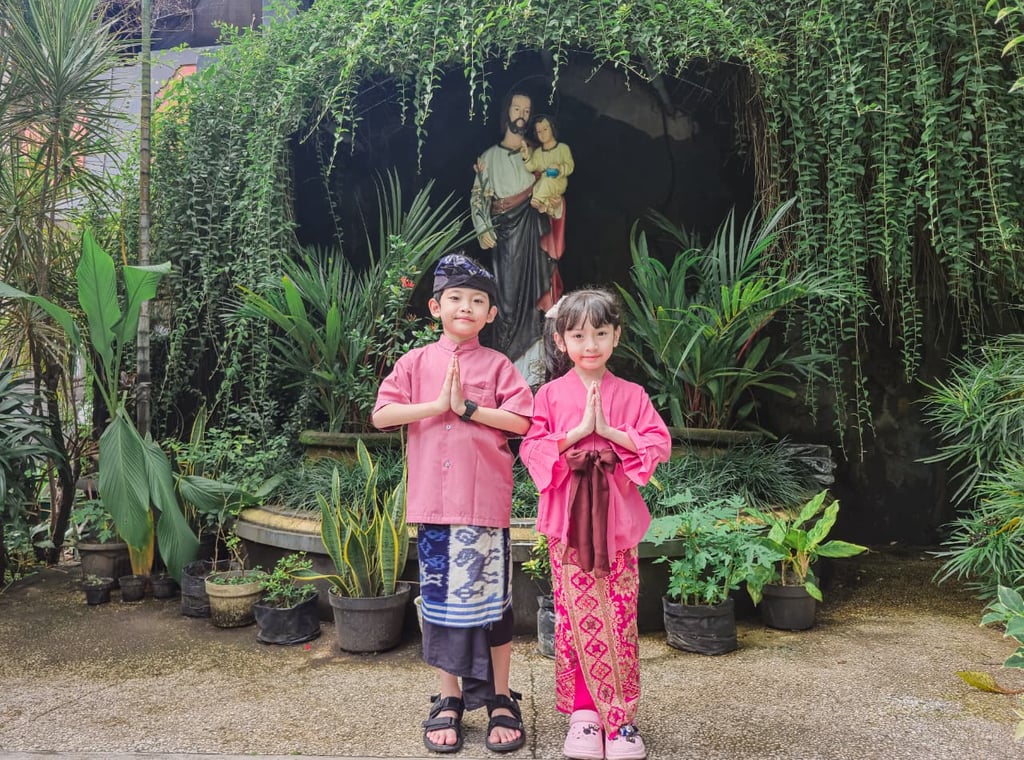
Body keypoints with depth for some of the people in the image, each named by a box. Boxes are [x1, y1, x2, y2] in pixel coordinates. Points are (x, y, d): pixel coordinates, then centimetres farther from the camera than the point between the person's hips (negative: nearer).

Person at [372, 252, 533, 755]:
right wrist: (438, 405, -11)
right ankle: (449, 700, 25)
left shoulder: (497, 365, 4)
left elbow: (520, 421, -8)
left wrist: (466, 405, -14)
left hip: (485, 502, -1)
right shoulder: (415, 363, 7)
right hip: (432, 501, 2)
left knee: (492, 599, 5)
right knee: (440, 597, 10)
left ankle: (501, 700, 21)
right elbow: (381, 415, -3)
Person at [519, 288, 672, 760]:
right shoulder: (550, 395, 5)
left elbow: (659, 444, 1)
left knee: (620, 618, 3)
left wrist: (610, 431, -11)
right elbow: (531, 449, -2)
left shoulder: (632, 395, 7)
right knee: (576, 616, 2)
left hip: (616, 518, 1)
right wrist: (576, 433, -14)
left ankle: (621, 716, 15)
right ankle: (583, 711, 17)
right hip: (567, 519, 0)